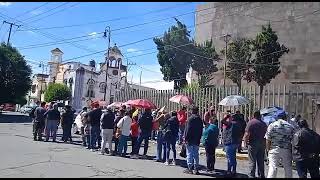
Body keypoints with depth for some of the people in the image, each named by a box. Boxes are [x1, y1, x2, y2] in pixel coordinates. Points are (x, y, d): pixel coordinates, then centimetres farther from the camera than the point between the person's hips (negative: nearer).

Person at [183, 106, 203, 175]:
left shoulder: (190, 118, -13)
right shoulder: (200, 119, 7)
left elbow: (188, 129, -15)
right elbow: (201, 130, 11)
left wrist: (186, 138, -9)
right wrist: (199, 138, 16)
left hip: (190, 139, -6)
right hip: (197, 140, 6)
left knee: (189, 154, 2)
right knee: (196, 154, 11)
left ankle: (190, 169, 6)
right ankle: (196, 169, 15)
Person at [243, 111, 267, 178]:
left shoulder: (251, 122, -9)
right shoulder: (264, 123, 9)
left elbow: (247, 134, -17)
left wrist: (245, 141, -4)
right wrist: (265, 144, 20)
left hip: (253, 143, -6)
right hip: (262, 144, 6)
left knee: (252, 162, 1)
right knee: (261, 161, 15)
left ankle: (252, 175, 3)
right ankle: (261, 175, 23)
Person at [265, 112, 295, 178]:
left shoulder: (271, 125, -2)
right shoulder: (290, 126, 4)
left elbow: (268, 140, -6)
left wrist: (268, 150, 3)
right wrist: (292, 153, 11)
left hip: (274, 150, -2)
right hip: (286, 150, 2)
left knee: (272, 168, -3)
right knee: (288, 169, 15)